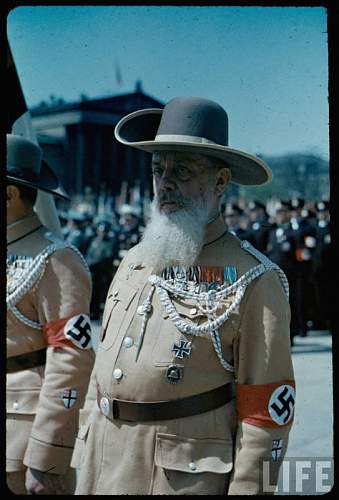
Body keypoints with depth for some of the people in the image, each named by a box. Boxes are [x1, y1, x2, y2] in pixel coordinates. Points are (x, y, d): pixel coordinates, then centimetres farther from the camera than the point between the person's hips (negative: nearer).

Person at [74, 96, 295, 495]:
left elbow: (267, 408, -11)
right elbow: (103, 371, 13)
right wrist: (86, 477, 13)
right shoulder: (134, 262, 10)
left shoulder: (254, 280, -10)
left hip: (187, 476, -6)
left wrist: (246, 487, -15)